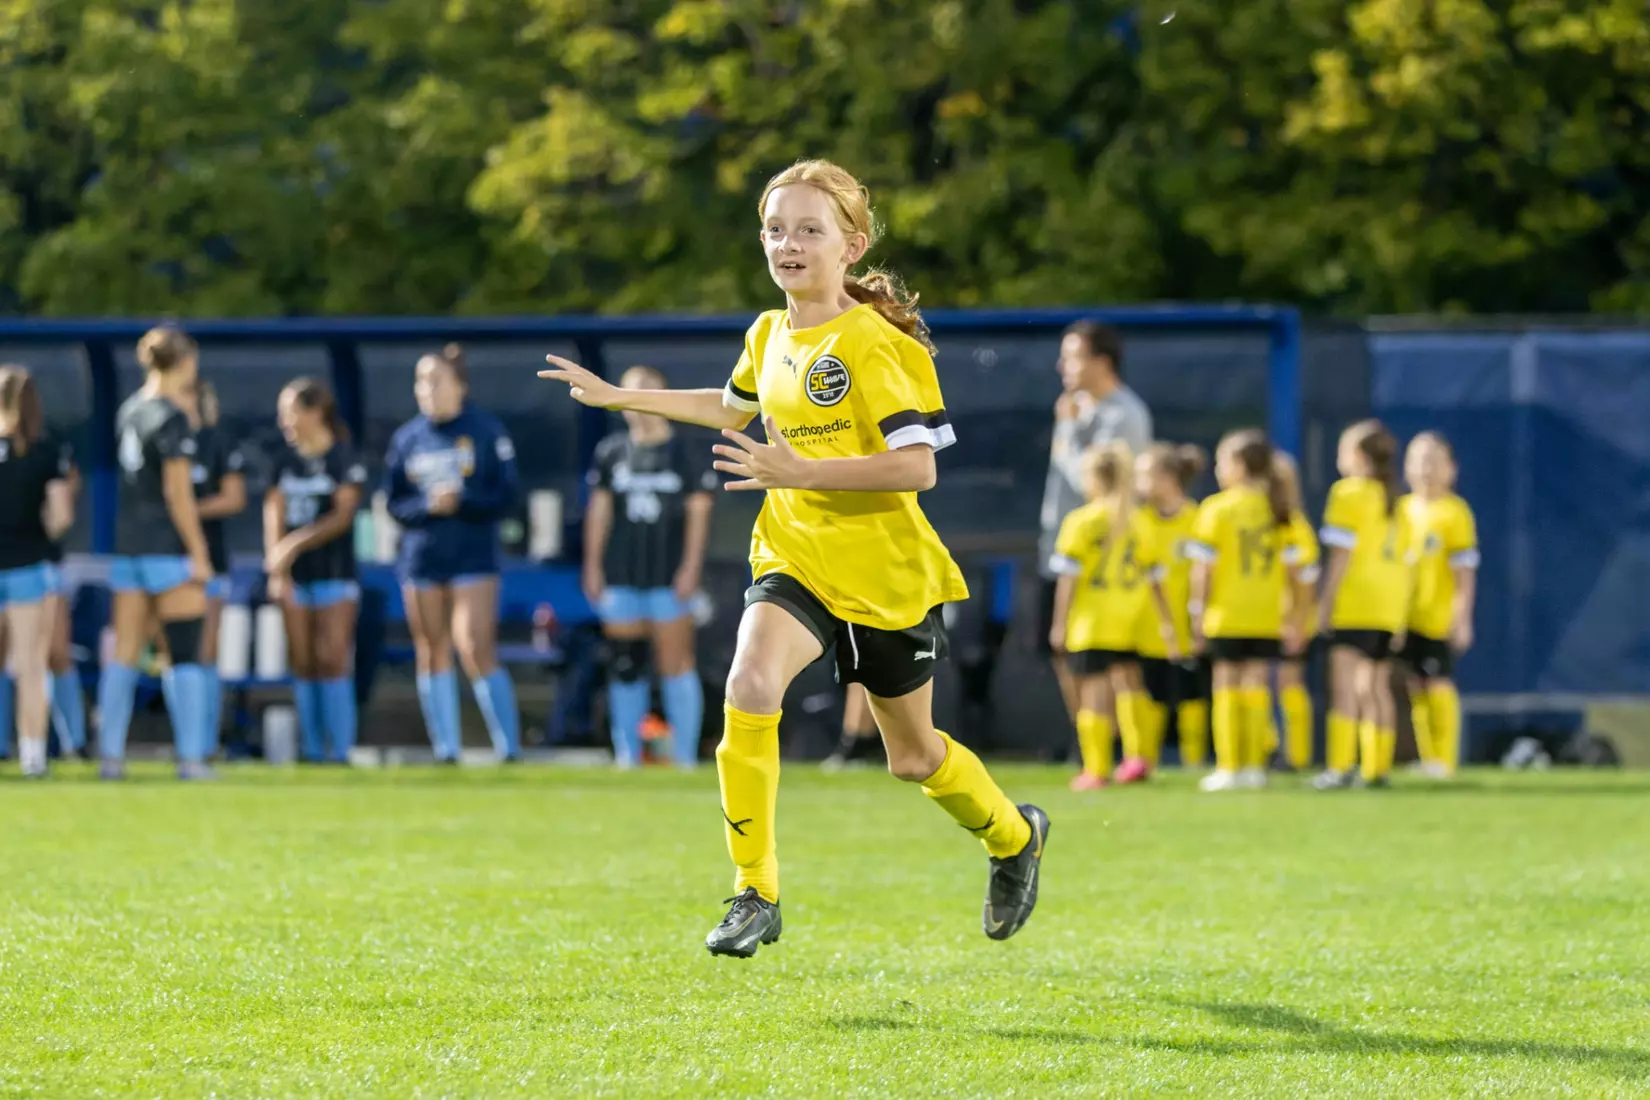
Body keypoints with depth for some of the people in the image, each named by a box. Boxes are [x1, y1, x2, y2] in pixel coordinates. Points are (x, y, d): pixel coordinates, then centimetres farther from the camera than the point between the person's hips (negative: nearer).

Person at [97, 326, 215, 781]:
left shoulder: (129, 411, 11)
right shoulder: (172, 418, -12)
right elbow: (177, 492, -15)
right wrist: (199, 553, -12)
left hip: (128, 546, 7)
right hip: (168, 548, -7)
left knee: (124, 654, 7)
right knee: (185, 656, -3)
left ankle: (110, 754, 6)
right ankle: (191, 757, -5)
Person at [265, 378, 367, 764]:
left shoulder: (343, 459, -5)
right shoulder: (286, 461, 11)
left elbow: (343, 515, -14)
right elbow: (274, 514, 4)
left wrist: (296, 543, -22)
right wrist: (276, 567, -8)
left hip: (335, 573, -5)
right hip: (295, 576, 5)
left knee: (333, 660, -10)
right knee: (303, 663, 5)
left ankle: (339, 749, -8)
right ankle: (312, 748, 9)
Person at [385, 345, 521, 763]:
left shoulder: (486, 431, -3)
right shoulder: (407, 438, 7)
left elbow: (504, 496, -4)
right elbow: (395, 505, 6)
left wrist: (460, 502, -19)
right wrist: (428, 506, -13)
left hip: (473, 557, -4)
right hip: (420, 557, 4)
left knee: (477, 651, -13)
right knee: (432, 654, 6)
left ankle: (510, 748, -8)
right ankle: (446, 751, 14)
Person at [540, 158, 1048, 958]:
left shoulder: (875, 343, -16)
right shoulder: (769, 335, 4)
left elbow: (917, 465, -24)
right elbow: (733, 407, 27)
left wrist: (799, 472, -31)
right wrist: (619, 397, 26)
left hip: (886, 574, -4)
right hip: (793, 560, 4)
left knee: (914, 756, 11)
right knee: (750, 687, -25)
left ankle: (1016, 838, 43)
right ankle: (755, 894, -17)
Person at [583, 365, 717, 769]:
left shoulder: (687, 454, 1)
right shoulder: (611, 452, 9)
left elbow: (698, 512, -2)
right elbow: (599, 509, 11)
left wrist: (691, 566, -9)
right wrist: (592, 565, 7)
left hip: (669, 576, -3)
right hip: (621, 575, 3)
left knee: (675, 662, -6)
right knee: (624, 665, 4)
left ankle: (686, 755, -2)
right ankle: (627, 754, 10)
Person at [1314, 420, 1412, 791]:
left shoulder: (1349, 493, -7)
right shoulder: (1393, 500, 16)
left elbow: (1342, 555, -12)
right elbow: (1403, 560, 17)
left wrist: (1326, 602, -10)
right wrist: (1402, 614, 19)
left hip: (1355, 605, -8)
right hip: (1390, 606, 8)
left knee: (1344, 685, -11)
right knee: (1377, 687, 13)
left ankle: (1340, 766, -19)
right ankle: (1377, 766, 12)